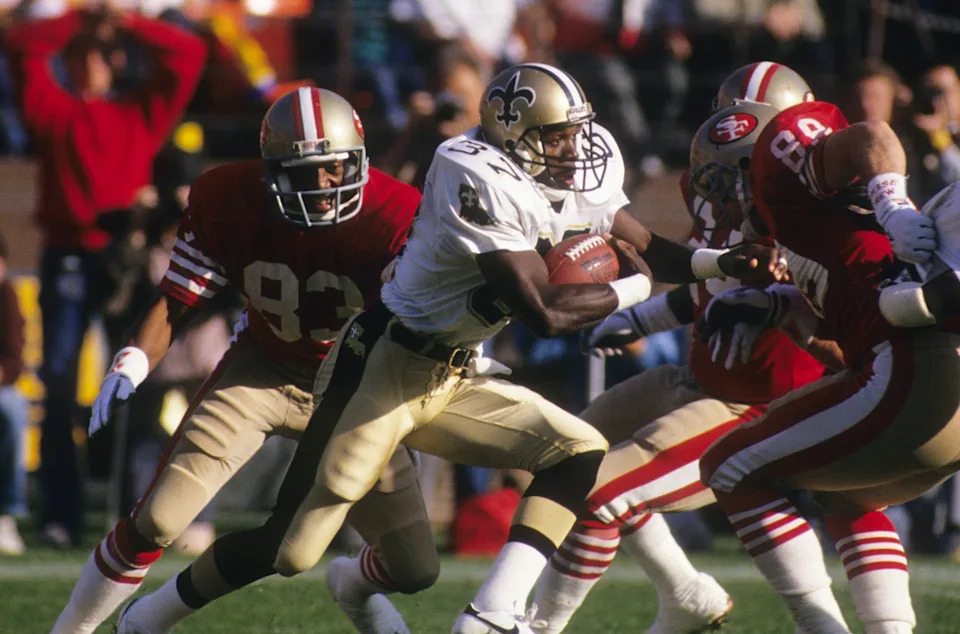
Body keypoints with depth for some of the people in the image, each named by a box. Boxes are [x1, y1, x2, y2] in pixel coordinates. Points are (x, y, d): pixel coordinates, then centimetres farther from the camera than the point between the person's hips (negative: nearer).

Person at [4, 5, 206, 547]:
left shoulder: (142, 113, 15)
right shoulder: (54, 111, 14)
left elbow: (188, 54, 12)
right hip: (67, 256, 0)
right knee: (60, 386, -5)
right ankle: (60, 515, -6)